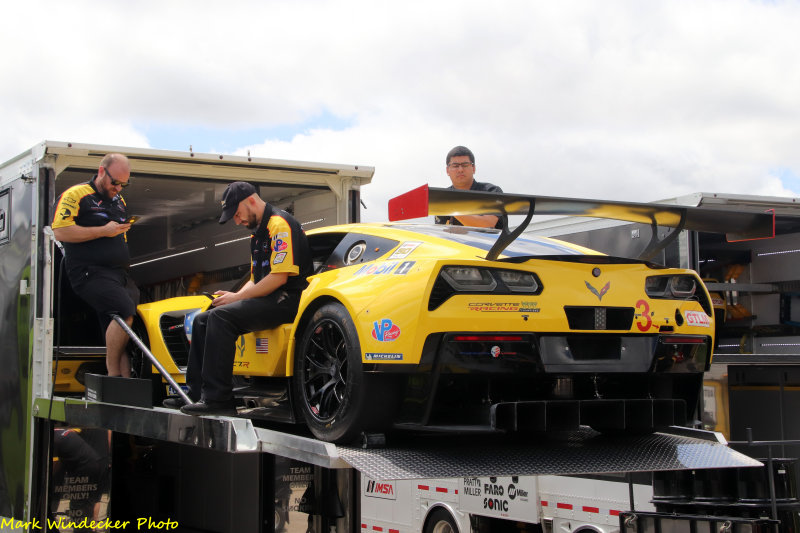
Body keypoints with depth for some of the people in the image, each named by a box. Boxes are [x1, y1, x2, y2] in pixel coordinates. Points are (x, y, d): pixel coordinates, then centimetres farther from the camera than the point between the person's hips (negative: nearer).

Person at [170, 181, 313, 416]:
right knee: (202, 320, 7)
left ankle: (218, 398, -29)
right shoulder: (258, 234, 22)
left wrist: (238, 297, -14)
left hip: (287, 300, -11)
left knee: (221, 316, -27)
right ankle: (196, 393, 3)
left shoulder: (279, 224, -11)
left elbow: (279, 276, -20)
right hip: (266, 299, 11)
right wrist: (234, 296, 4)